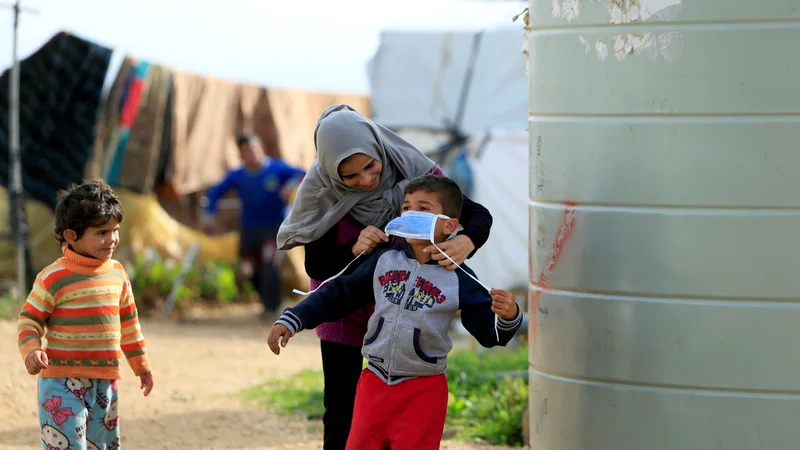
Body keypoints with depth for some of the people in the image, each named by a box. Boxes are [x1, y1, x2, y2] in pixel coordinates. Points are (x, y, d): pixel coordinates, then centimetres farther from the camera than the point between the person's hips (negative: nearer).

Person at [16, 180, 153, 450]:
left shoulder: (116, 273, 8)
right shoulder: (54, 278, -13)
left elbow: (128, 322, 19)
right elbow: (28, 319, -8)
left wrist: (141, 365, 24)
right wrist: (31, 350, -26)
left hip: (105, 381, 7)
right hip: (63, 383, -7)